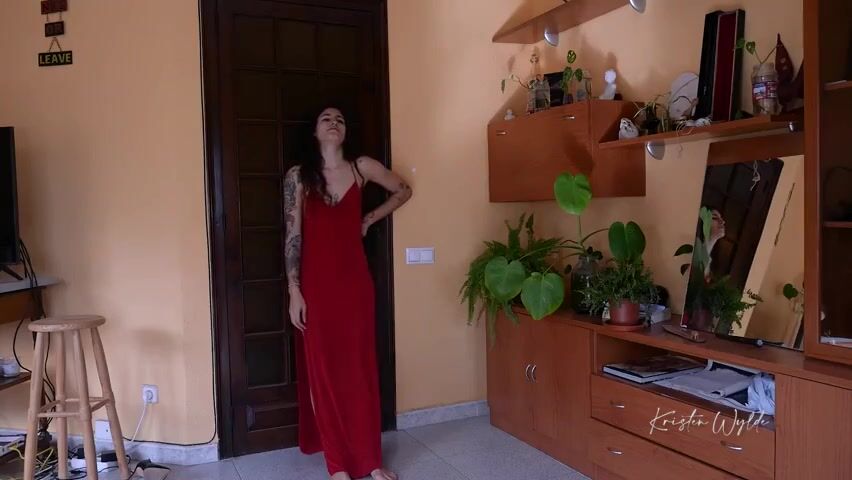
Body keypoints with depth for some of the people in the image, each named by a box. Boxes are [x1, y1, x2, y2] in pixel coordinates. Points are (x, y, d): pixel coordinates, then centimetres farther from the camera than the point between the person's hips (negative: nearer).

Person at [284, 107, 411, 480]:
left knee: (361, 368, 7)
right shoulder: (298, 175, -1)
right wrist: (294, 292, -9)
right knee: (323, 371, 4)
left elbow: (403, 191, 20)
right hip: (317, 283, -1)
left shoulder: (362, 167, 4)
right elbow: (293, 236, -4)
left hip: (355, 280, 2)